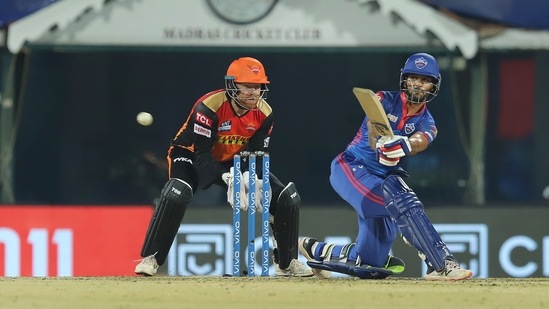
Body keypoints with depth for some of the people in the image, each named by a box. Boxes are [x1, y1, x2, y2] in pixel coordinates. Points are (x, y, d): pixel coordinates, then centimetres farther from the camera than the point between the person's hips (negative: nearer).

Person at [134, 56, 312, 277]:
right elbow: (201, 154, -33)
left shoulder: (264, 113, -14)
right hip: (193, 156, -5)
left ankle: (286, 262, 14)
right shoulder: (209, 107, -31)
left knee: (288, 198, -5)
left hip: (234, 163, 5)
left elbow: (257, 156, -11)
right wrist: (226, 178, -49)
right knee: (177, 194, -37)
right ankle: (150, 259, -24)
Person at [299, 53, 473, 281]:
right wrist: (379, 142, -48)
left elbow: (419, 142, -22)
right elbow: (372, 127, -24)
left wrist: (403, 146, -46)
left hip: (382, 177, 6)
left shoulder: (427, 125, 3)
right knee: (401, 201, -33)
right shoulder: (386, 100, -5)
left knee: (370, 265, 5)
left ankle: (317, 251, 32)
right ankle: (442, 264, -38)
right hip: (351, 167, -6)